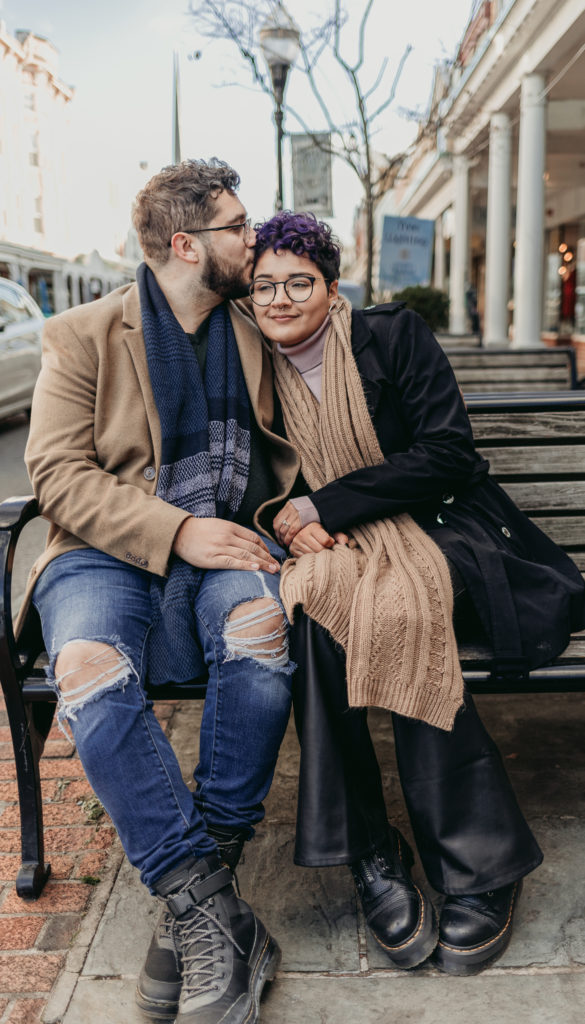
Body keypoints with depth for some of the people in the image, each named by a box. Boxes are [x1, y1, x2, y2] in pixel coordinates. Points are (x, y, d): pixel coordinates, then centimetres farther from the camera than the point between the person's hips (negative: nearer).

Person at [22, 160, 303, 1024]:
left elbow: (282, 444, 25)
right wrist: (177, 530, -18)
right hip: (112, 555, -2)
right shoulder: (83, 337, 3)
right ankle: (213, 913, -24)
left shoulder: (254, 330, 15)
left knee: (261, 629, -33)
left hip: (227, 545, 2)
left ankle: (192, 903, -19)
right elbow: (58, 473, -6)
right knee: (88, 670, -34)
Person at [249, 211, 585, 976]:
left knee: (401, 604, -36)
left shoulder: (393, 335, -2)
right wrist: (294, 524, -10)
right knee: (310, 596, -32)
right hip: (337, 545, 3)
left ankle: (484, 866, -18)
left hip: (440, 527, -3)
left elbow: (449, 453, -11)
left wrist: (326, 506, -16)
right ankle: (370, 855, -21)